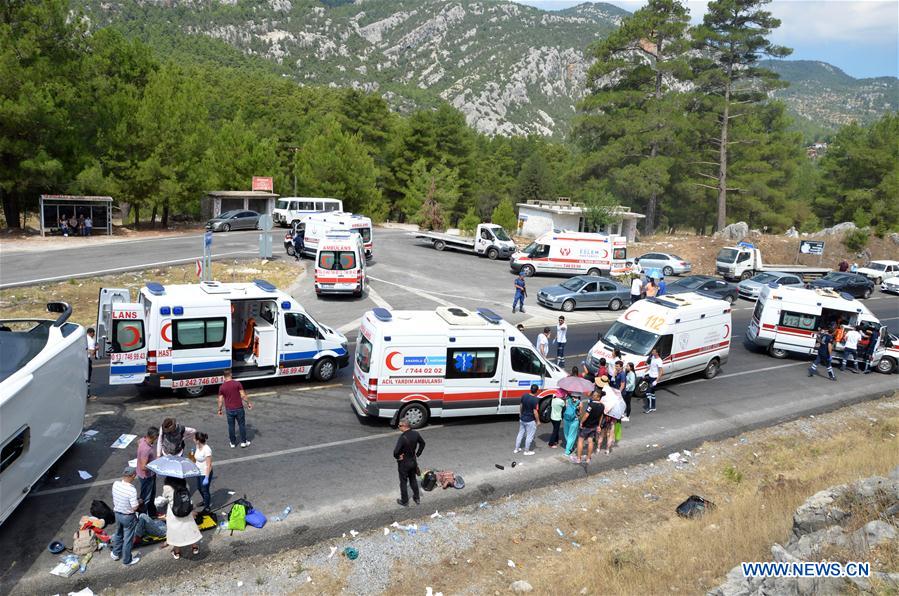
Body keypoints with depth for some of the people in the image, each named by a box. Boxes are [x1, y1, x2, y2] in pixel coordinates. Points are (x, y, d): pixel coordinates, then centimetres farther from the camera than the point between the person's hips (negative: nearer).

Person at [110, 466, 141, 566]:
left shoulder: (115, 484, -15)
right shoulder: (132, 490, -33)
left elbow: (114, 498, 2)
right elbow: (134, 507, -26)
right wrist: (139, 501, -6)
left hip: (117, 514, 6)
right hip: (128, 517, -6)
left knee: (118, 534, 30)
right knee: (128, 539, 14)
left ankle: (115, 554, 48)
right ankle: (127, 560, 31)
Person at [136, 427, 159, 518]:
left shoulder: (143, 439, -11)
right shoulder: (146, 449, -38)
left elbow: (138, 442, 16)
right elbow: (143, 467, -35)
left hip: (151, 474, 10)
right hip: (146, 476, -10)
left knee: (152, 494, 27)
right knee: (145, 497, 10)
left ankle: (152, 512, 46)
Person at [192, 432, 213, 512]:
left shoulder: (207, 450, -29)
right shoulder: (198, 447, -4)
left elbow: (209, 465, -25)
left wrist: (206, 478, -25)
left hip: (205, 473, -9)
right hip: (199, 472, 9)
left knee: (205, 490, 8)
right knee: (199, 488, 26)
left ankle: (207, 507, 29)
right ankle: (205, 501, 51)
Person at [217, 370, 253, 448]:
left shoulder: (222, 387, -4)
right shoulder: (237, 383, -10)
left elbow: (220, 400, -1)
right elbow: (243, 395, -11)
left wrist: (220, 410, 12)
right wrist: (248, 403, 1)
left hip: (229, 410, 1)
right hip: (239, 408, -1)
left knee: (231, 426, 13)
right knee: (242, 425, 11)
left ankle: (233, 443, 22)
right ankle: (243, 442, 16)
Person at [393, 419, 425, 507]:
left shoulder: (402, 438, -30)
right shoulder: (415, 434, -9)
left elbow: (396, 451, -35)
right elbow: (422, 443, 8)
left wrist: (397, 457, -14)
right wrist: (417, 454, 12)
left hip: (404, 463, -6)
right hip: (413, 461, 6)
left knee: (403, 482, 13)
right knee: (413, 479, 24)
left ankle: (404, 501, 27)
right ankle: (417, 498, 37)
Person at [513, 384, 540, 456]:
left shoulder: (524, 396, -5)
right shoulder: (535, 400, -25)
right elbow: (535, 412, -21)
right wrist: (538, 421, -7)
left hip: (522, 419, 7)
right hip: (530, 421, -7)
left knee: (520, 434, 20)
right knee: (529, 436, 10)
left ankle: (516, 449, 30)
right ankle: (526, 451, 22)